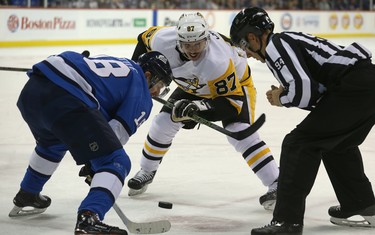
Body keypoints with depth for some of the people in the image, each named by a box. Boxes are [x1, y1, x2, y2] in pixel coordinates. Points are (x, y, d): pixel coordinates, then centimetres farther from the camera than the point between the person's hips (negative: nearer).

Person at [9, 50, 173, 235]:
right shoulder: (142, 95, 12)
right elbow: (118, 131, 4)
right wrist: (95, 163, 17)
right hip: (66, 100, -9)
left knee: (52, 142, 40)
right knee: (117, 162, -3)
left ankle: (25, 198, 56)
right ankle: (88, 219, -23)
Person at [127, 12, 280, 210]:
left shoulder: (218, 61, -44)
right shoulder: (163, 40, -30)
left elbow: (231, 101, -37)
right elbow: (145, 38, -5)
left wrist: (200, 108, -49)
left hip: (234, 85, -6)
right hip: (193, 87, 6)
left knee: (239, 132, -26)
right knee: (163, 123, 2)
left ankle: (276, 184, -23)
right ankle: (146, 172, 26)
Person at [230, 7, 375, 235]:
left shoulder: (275, 45, -4)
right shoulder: (290, 40, 26)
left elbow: (303, 88, -16)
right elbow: (316, 88, 24)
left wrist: (282, 98, 4)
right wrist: (285, 94, 13)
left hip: (354, 87, -10)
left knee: (299, 144, -5)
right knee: (338, 144, 29)